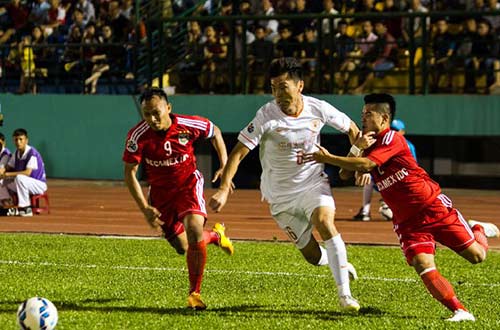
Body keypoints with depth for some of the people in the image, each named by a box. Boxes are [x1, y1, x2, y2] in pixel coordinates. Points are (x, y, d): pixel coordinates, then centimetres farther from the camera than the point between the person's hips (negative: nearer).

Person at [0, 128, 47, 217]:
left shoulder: (32, 153, -21)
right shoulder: (17, 153, 3)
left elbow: (27, 173, -29)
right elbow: (9, 167, 12)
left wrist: (9, 174, -27)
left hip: (39, 184, -8)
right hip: (25, 184, 8)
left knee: (19, 177, -36)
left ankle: (26, 209, -30)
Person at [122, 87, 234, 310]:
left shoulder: (189, 125, -21)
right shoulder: (138, 136, -23)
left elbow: (215, 132, 2)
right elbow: (129, 173, -15)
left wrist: (224, 166, -6)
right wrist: (145, 209, -20)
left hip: (188, 184, -2)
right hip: (160, 191, 2)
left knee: (194, 230, -25)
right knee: (182, 247, 7)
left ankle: (194, 293, -11)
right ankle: (215, 235, 42)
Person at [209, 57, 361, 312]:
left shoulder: (317, 109, -11)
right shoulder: (267, 116, -18)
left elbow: (351, 128, 8)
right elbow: (238, 152, -19)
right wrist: (224, 189, -30)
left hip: (313, 183, 1)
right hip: (281, 194, 0)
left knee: (324, 222, -29)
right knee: (313, 256, -1)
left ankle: (344, 293, -25)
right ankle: (339, 263, 37)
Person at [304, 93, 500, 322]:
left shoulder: (392, 138, -13)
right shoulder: (368, 144, 12)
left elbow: (365, 165, -26)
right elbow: (345, 174, 5)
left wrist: (328, 158, -24)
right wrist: (356, 147, -10)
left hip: (434, 206, -6)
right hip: (406, 221, 6)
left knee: (476, 255, -3)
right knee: (424, 267, -17)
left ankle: (479, 230, 31)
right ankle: (460, 311, -10)